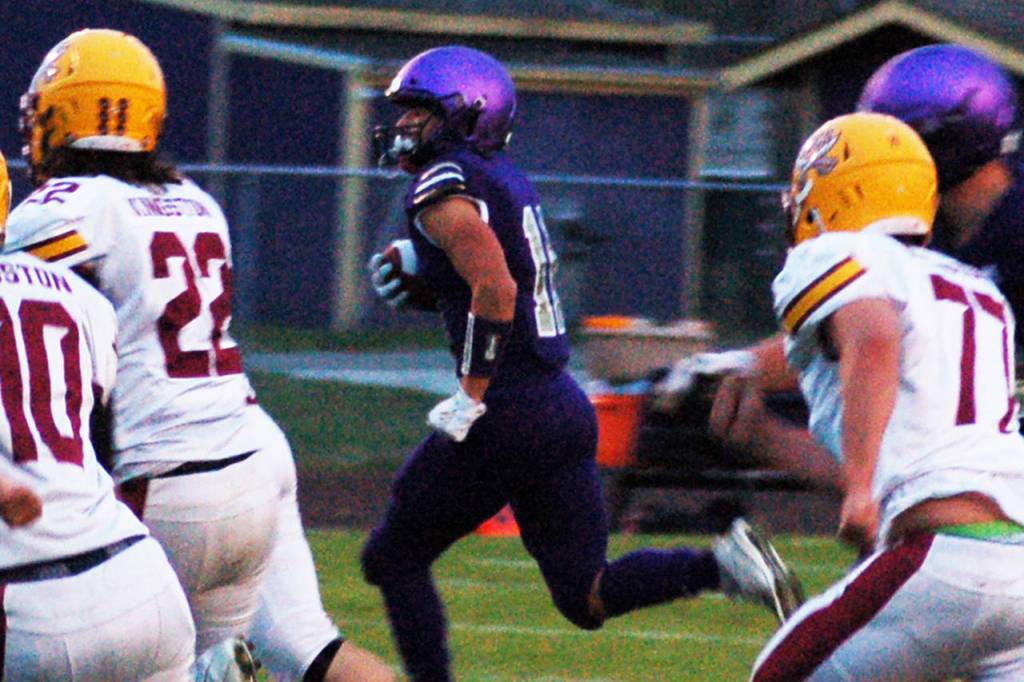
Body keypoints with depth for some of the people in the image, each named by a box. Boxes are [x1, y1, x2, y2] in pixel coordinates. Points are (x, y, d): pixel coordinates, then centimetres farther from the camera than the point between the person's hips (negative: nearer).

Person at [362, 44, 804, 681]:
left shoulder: (443, 187, -11)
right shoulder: (506, 180, 17)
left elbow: (495, 290, -25)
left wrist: (469, 401, -20)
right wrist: (417, 276, 14)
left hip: (509, 415, -8)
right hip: (567, 408, 9)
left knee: (394, 558, 9)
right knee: (586, 599, 9)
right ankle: (723, 564, -10)